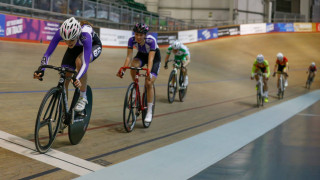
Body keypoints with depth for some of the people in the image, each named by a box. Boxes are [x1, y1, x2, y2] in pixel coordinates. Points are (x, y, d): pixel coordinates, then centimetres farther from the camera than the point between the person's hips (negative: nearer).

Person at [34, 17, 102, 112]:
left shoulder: (85, 35, -43)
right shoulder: (60, 33, -34)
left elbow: (85, 63, -48)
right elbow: (48, 53, -29)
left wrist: (77, 79, -65)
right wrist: (41, 70, -45)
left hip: (93, 46, -4)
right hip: (76, 47, 4)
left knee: (79, 61, -37)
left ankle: (83, 97, -19)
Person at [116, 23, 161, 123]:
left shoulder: (151, 40, -35)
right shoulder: (132, 40, -25)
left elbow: (150, 59, -40)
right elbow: (129, 56, -27)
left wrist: (148, 72, -54)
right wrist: (123, 69, -41)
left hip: (155, 57, -3)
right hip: (141, 55, 3)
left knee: (149, 83, -17)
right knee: (133, 65, -34)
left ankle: (149, 112, -8)